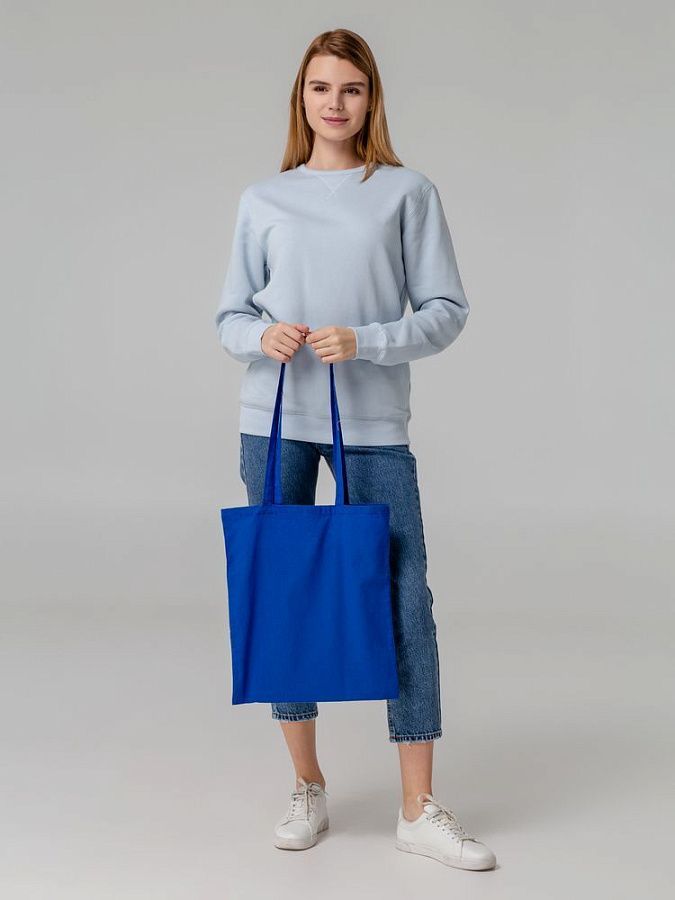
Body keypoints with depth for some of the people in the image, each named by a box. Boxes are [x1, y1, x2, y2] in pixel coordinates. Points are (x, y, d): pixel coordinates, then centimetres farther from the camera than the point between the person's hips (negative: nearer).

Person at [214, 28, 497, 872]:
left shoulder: (408, 192, 2)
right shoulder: (263, 200, 8)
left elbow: (446, 310, 0)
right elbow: (230, 315, 11)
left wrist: (365, 342, -15)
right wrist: (263, 337, -11)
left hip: (373, 424, -2)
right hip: (274, 421, 2)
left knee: (405, 603, -3)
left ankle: (419, 809, 8)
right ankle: (307, 786, 24)